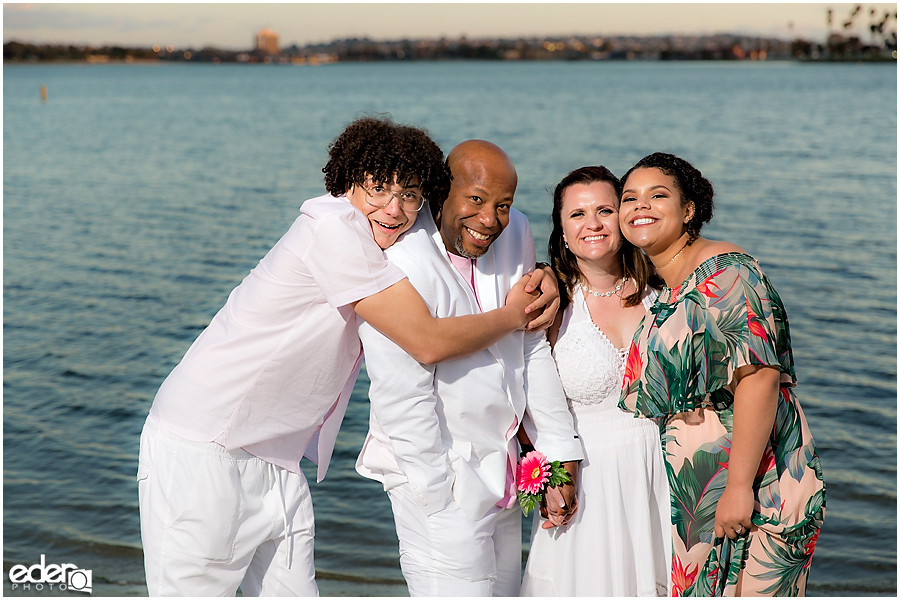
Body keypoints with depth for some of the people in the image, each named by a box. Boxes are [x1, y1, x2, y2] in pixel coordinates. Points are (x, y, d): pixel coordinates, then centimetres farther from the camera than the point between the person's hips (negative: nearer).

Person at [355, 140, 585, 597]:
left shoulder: (515, 234, 0)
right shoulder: (402, 267, -22)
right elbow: (403, 402, -20)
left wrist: (559, 453, 9)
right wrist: (442, 503, -17)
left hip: (503, 471, 8)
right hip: (438, 477, -8)